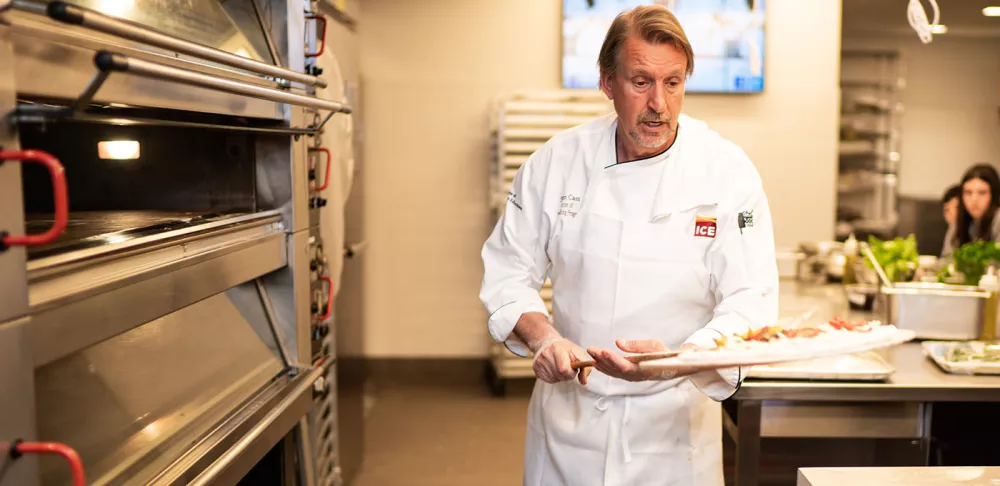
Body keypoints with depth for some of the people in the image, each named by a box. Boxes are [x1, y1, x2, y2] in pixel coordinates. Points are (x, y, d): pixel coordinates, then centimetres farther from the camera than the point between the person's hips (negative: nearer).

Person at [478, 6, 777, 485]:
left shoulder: (728, 172, -12)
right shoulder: (556, 161, -6)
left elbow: (749, 306, -16)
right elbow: (508, 271, 1)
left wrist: (674, 361, -33)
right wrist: (543, 337, -18)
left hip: (674, 416, -1)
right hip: (568, 409, 2)